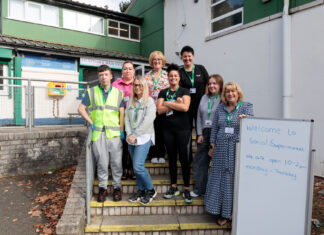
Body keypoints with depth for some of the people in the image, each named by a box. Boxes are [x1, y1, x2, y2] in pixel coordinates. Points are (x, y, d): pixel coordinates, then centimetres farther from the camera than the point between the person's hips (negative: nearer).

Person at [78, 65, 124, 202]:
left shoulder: (118, 93, 10)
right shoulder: (91, 92, 9)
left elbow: (122, 113, 9)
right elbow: (81, 109, 9)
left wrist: (122, 130, 2)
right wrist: (91, 122, -2)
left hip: (114, 133, 0)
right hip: (98, 133, 0)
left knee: (116, 161, 3)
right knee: (101, 162, 6)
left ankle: (117, 187, 20)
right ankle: (103, 187, 22)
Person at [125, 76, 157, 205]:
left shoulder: (149, 101, -4)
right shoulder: (130, 101, 13)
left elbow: (148, 120, -12)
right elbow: (127, 118, 7)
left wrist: (135, 136, -13)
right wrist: (129, 134, -7)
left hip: (144, 138, -5)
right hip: (131, 139, 6)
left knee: (138, 166, -11)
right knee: (136, 166, 10)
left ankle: (150, 190, 10)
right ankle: (141, 190, 26)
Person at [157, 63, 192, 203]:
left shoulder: (184, 92, 3)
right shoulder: (163, 92, 11)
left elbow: (185, 107, -14)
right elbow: (159, 110, -3)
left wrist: (168, 103, -7)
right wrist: (175, 103, -10)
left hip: (183, 129, -3)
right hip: (168, 129, 3)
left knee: (184, 159, -1)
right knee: (172, 158, 10)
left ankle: (186, 189, 10)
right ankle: (173, 187, 22)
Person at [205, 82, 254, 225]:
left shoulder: (246, 107, 3)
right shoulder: (220, 109, 11)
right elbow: (214, 128, 13)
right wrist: (213, 146, 10)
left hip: (239, 149, -3)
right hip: (222, 149, 3)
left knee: (236, 179, 2)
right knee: (221, 179, 7)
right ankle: (224, 213, 21)